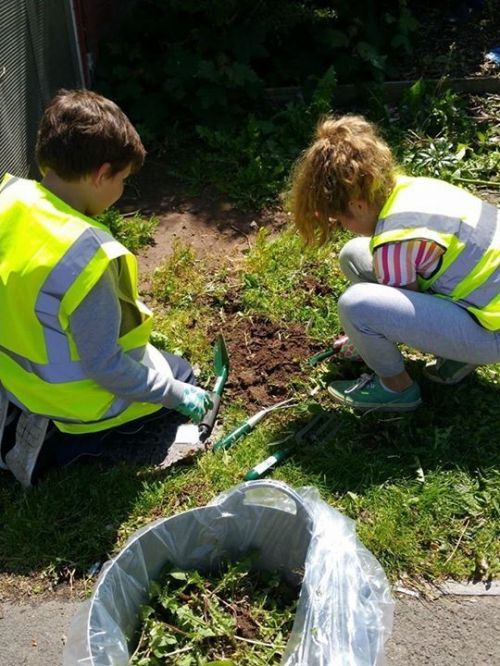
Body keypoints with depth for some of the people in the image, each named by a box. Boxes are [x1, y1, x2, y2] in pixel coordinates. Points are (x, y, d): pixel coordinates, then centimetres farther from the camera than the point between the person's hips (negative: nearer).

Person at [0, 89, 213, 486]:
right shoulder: (88, 255, -35)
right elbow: (104, 368, -25)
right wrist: (176, 395, -10)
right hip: (75, 397, -7)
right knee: (180, 375, 20)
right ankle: (60, 437, 3)